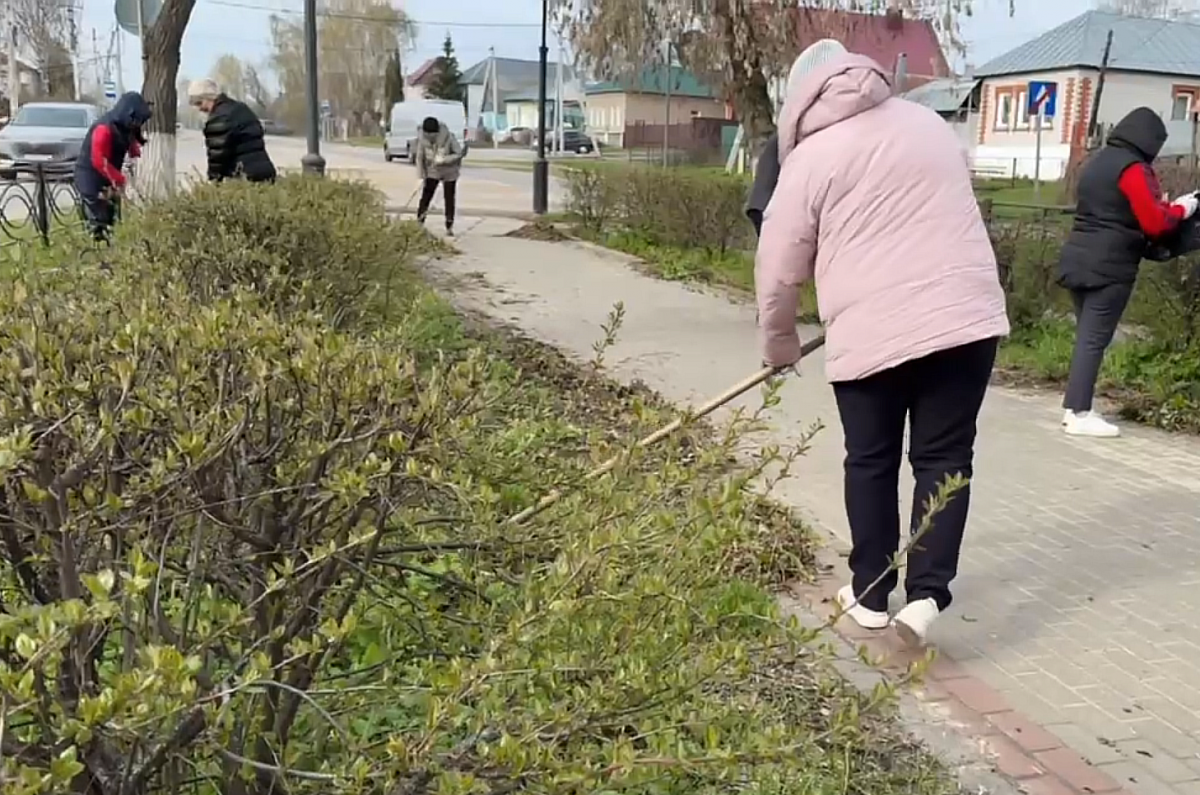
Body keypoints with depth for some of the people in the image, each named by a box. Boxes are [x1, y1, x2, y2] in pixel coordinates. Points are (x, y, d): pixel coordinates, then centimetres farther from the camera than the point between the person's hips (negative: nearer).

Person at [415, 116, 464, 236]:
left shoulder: (448, 138, -25)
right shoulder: (422, 139, -17)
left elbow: (459, 154, -17)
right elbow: (420, 158, -9)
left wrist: (443, 160, -29)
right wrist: (421, 176, -12)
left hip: (449, 173, -1)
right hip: (432, 172, 1)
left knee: (449, 199, 4)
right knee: (425, 197, -6)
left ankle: (449, 227, 14)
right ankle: (419, 224, -1)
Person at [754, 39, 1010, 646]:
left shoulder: (810, 158, 1)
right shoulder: (930, 125, 15)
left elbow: (779, 270, 4)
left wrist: (779, 344, 20)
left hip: (870, 332, -3)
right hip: (966, 315, 3)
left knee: (871, 464, 12)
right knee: (943, 459, 8)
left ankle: (870, 596, 21)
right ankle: (927, 593, 1)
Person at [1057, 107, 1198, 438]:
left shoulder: (1096, 161, 16)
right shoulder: (1134, 168, -10)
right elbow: (1155, 224, -13)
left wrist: (1159, 206, 19)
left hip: (1079, 260, 8)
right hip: (1110, 267, -8)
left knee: (1086, 336, 12)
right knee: (1094, 339, -6)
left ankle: (1073, 408, 13)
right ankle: (1079, 414, -6)